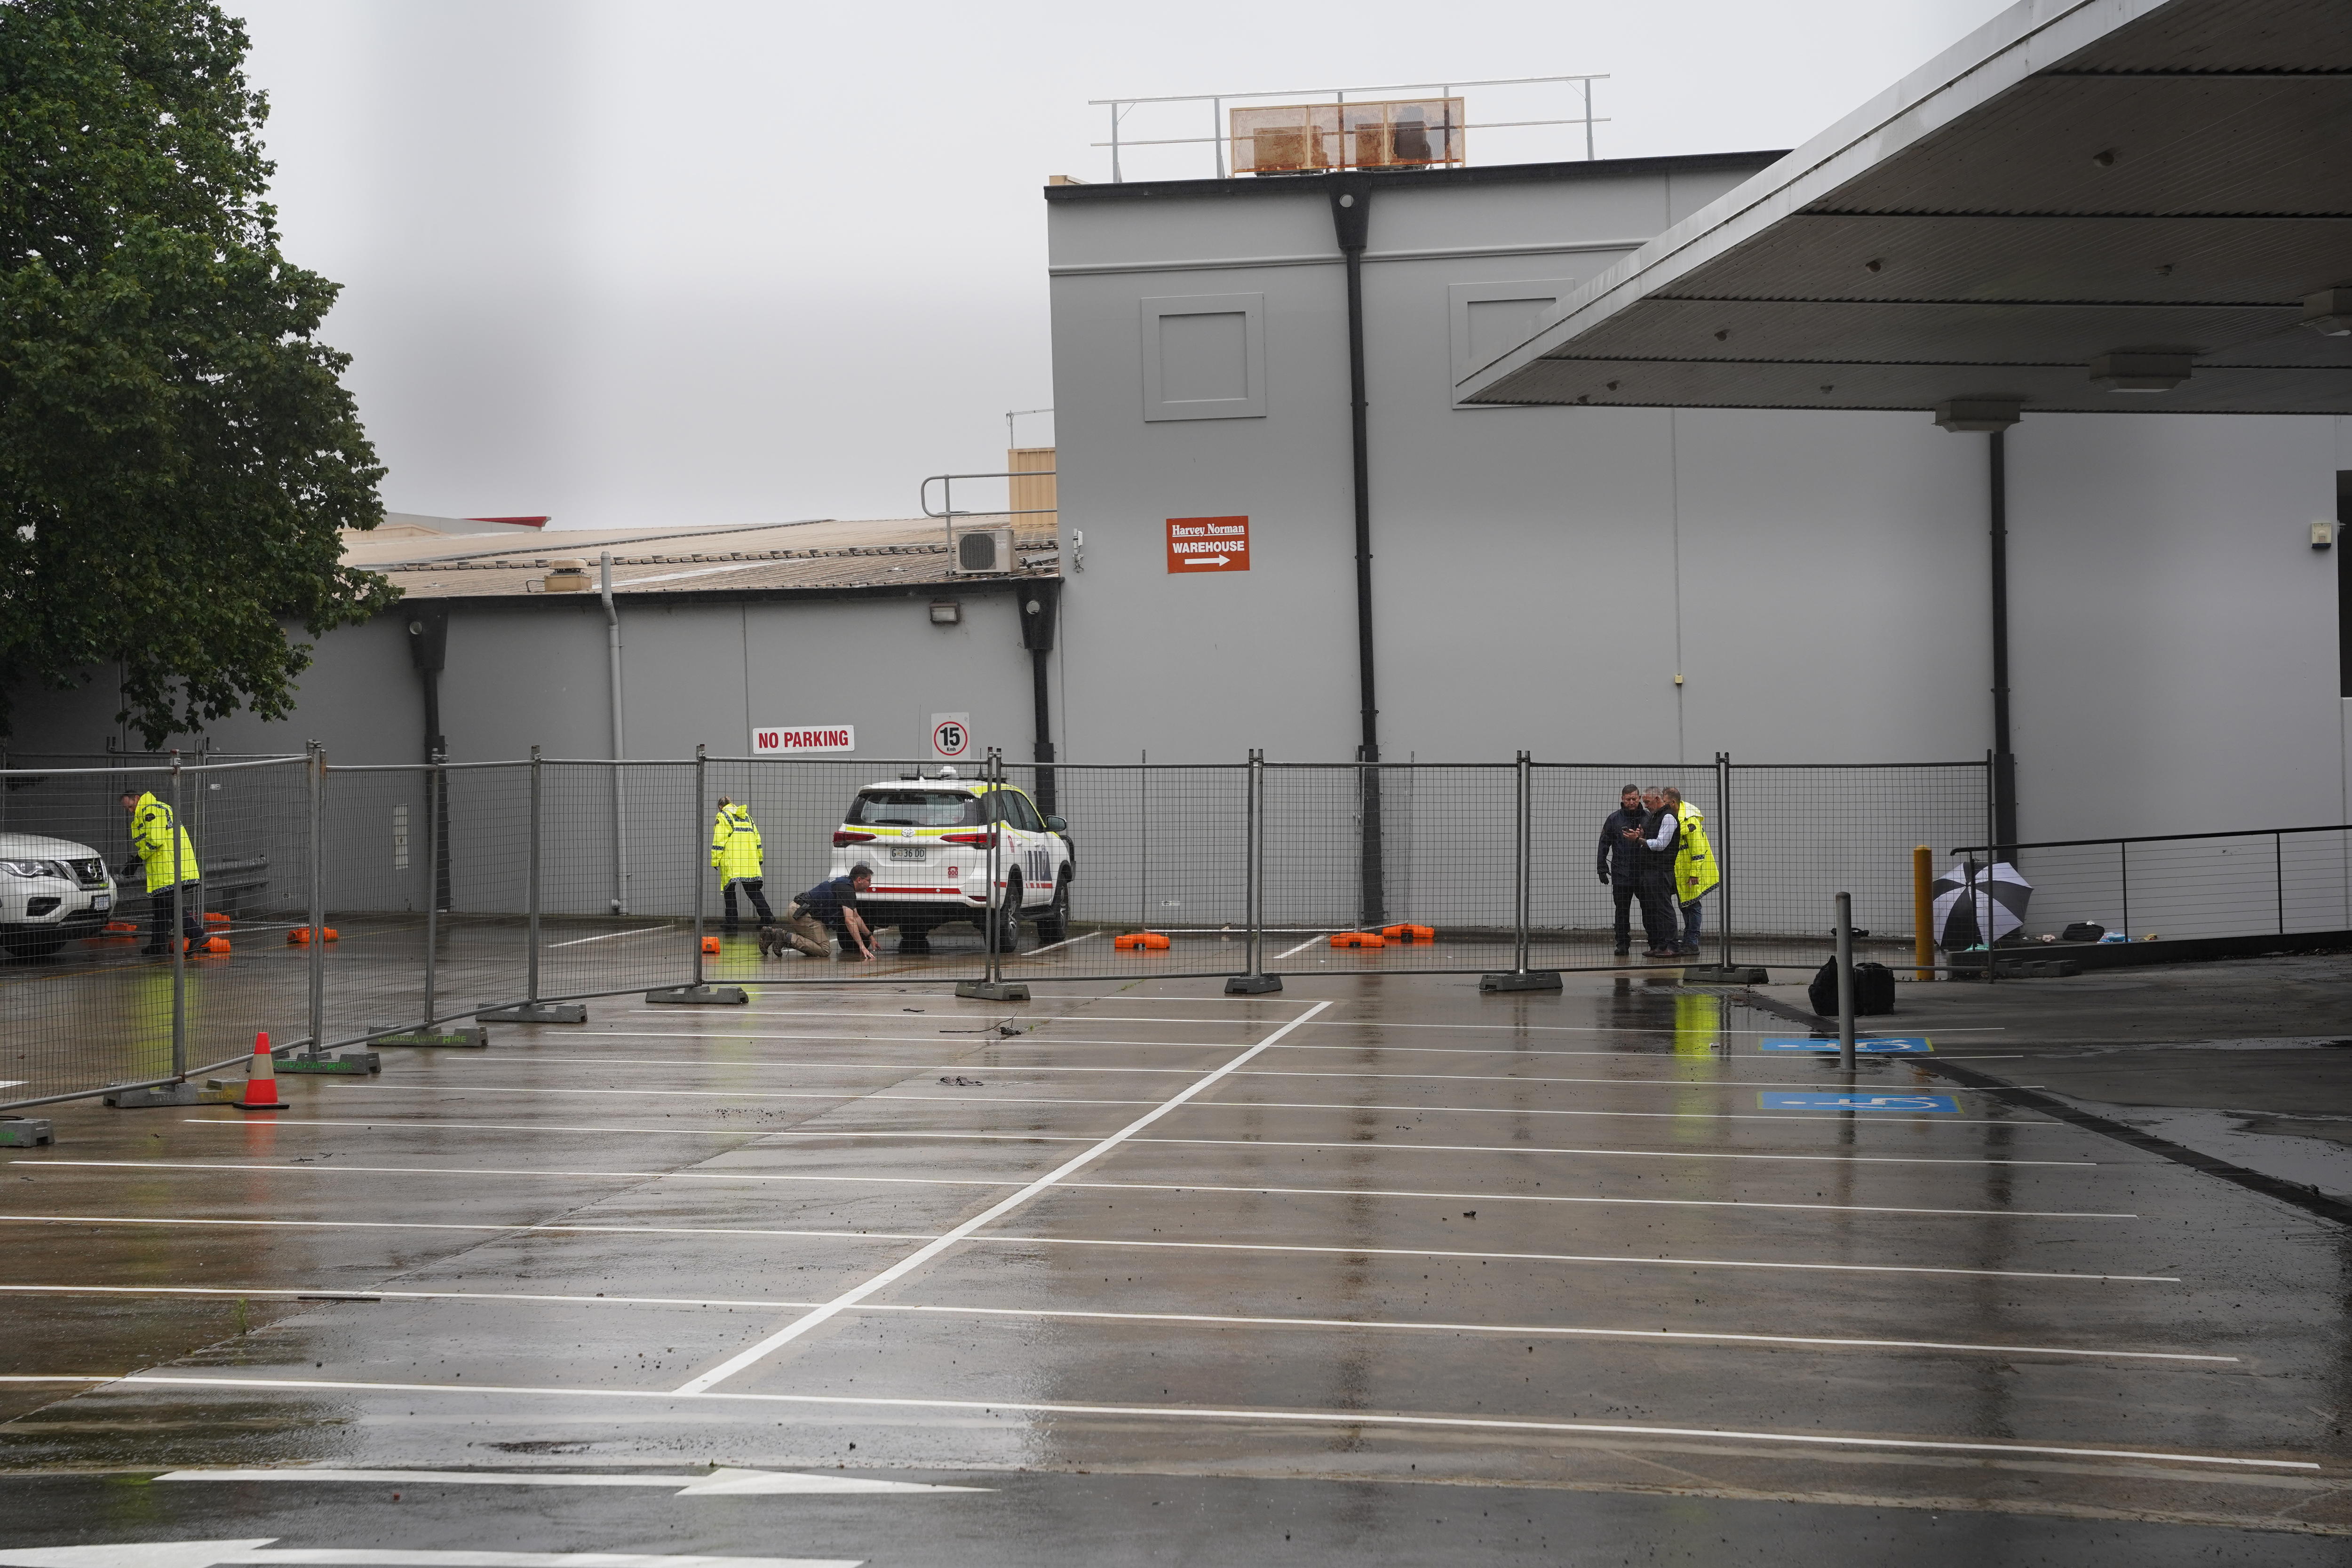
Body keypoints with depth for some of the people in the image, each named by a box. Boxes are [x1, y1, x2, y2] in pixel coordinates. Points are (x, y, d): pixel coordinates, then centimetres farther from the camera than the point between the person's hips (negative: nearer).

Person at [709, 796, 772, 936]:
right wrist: (760, 858, 26)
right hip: (749, 861, 5)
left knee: (729, 891, 1)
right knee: (753, 889, 7)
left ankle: (731, 924, -1)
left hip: (731, 861, -5)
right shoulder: (746, 816, 20)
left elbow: (719, 840, -6)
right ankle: (766, 915, -9)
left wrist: (715, 861, -4)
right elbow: (757, 838, 20)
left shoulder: (723, 816, 2)